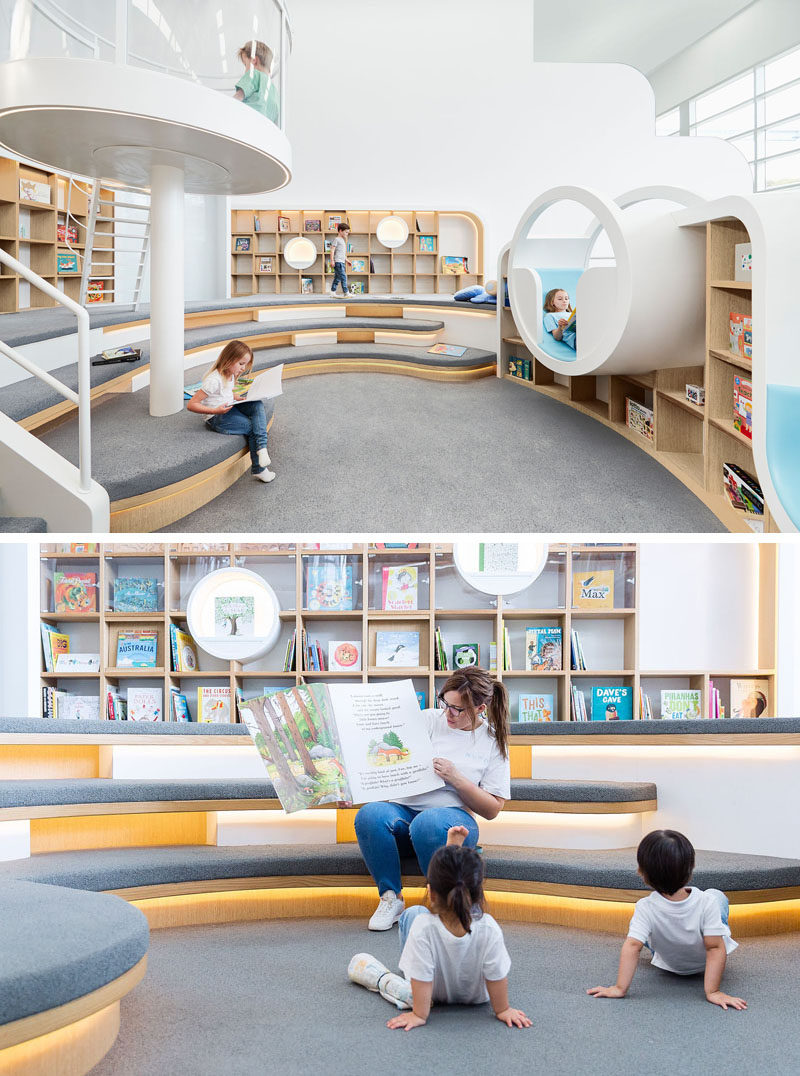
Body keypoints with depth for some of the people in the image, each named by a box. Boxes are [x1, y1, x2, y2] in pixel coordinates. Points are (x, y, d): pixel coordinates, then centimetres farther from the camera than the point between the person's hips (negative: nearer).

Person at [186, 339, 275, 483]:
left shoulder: (231, 375, 6)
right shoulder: (214, 380, -21)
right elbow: (191, 405, -22)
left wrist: (238, 399, 9)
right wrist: (216, 411, -29)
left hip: (230, 409, 8)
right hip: (216, 419, -8)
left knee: (257, 405, -15)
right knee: (253, 427, -16)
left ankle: (261, 448, -28)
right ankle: (258, 469, -6)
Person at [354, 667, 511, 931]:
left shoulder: (493, 741, 5)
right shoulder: (428, 720, 10)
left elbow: (492, 809, 2)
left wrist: (455, 778, -12)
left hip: (456, 816, -3)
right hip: (404, 810, 3)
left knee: (428, 822, -39)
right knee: (370, 815, -31)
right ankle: (390, 897, -13)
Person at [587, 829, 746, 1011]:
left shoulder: (645, 909, -37)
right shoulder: (707, 902, -36)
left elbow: (632, 946, -42)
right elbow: (715, 948, -36)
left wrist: (620, 988, -38)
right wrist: (712, 992, -31)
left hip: (671, 965, 0)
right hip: (705, 962, 0)